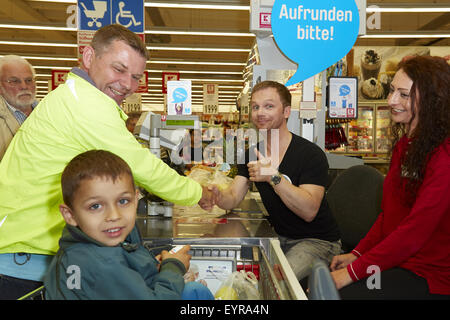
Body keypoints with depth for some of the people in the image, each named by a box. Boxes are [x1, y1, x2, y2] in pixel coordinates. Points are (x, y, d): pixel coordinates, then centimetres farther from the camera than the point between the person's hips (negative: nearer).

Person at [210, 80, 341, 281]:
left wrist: (274, 177, -36)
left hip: (318, 240, -5)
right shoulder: (252, 154, 2)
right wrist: (218, 197, -28)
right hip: (278, 235, 6)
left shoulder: (311, 154, -18)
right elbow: (234, 197, -5)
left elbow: (309, 211, -27)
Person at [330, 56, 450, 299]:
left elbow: (414, 232, -22)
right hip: (392, 259, 7)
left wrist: (352, 272, -19)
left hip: (428, 277, -7)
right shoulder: (404, 145, 10)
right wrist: (357, 254, 4)